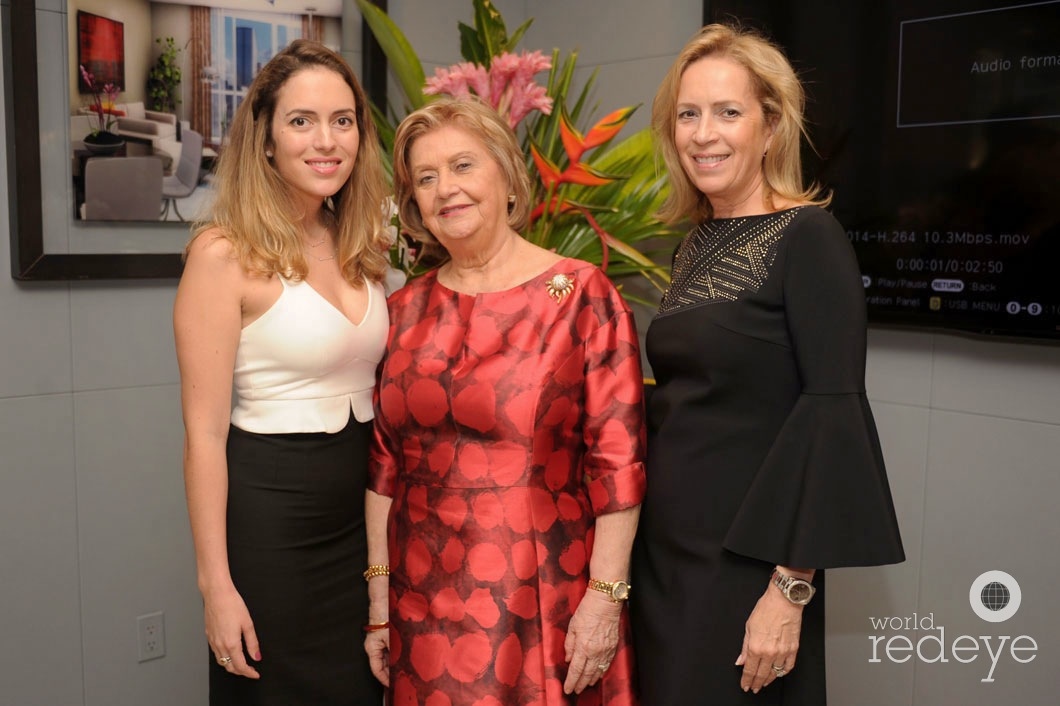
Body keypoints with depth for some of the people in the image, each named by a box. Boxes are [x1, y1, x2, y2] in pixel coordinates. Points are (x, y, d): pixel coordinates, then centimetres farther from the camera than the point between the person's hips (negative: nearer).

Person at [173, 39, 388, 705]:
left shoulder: (361, 248, 6)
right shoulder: (225, 253, -13)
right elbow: (205, 434, -14)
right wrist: (216, 585, -14)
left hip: (361, 513, 6)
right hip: (268, 514, -6)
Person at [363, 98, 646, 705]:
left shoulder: (582, 294, -7)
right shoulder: (405, 311, 5)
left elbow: (618, 458, -10)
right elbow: (384, 466, 7)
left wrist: (605, 595, -13)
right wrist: (380, 600, 6)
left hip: (542, 601, -3)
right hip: (424, 603, 4)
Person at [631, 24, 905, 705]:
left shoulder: (809, 237, -13)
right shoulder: (695, 242, 8)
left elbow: (834, 411, -18)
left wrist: (792, 585, -21)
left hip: (747, 555, -7)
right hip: (666, 544, 7)